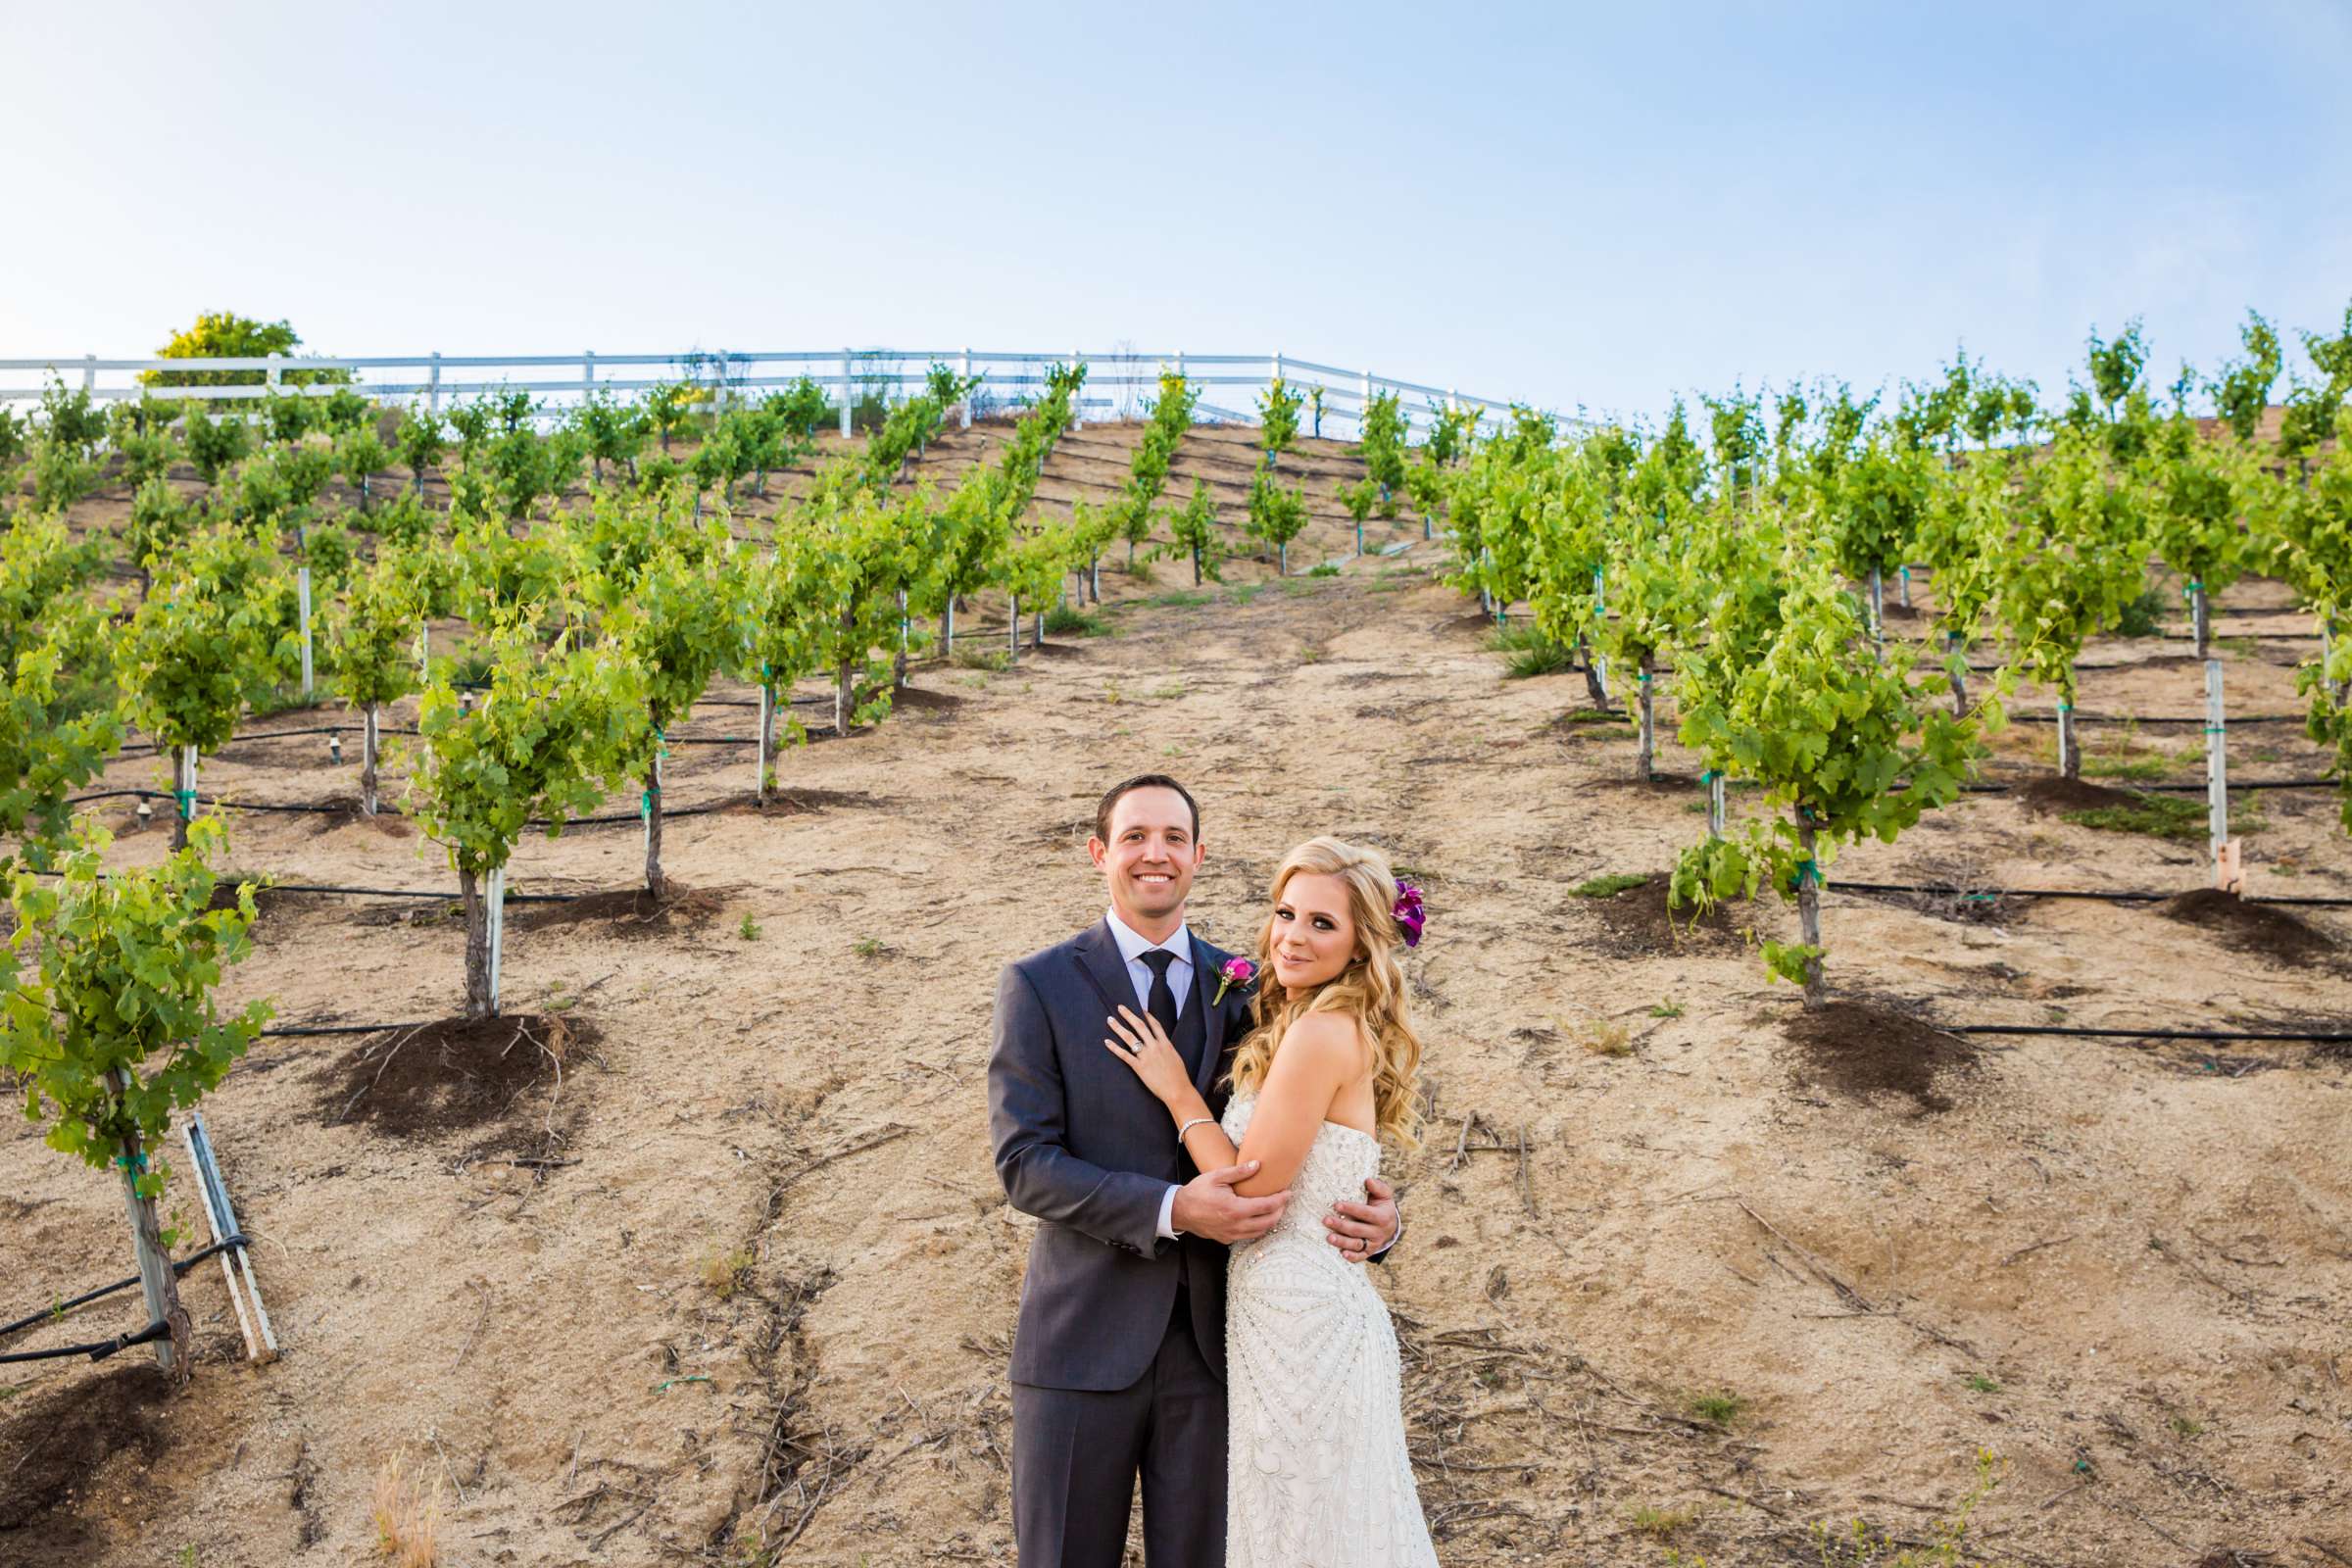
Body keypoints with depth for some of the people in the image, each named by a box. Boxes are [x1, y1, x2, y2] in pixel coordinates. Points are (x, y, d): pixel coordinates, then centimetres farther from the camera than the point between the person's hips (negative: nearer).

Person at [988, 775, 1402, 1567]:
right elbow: (1023, 1161, -11)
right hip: (1085, 1342, -2)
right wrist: (1171, 1210, -24)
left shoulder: (1243, 988, 6)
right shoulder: (1038, 985, -4)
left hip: (1211, 1343, 3)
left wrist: (1373, 1213, -13)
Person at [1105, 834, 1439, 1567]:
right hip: (1319, 1306, 9)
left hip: (1297, 1313, -9)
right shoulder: (1344, 1029, 8)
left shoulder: (1321, 1032, -21)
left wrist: (1178, 1091, -11)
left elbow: (1250, 1190, -19)